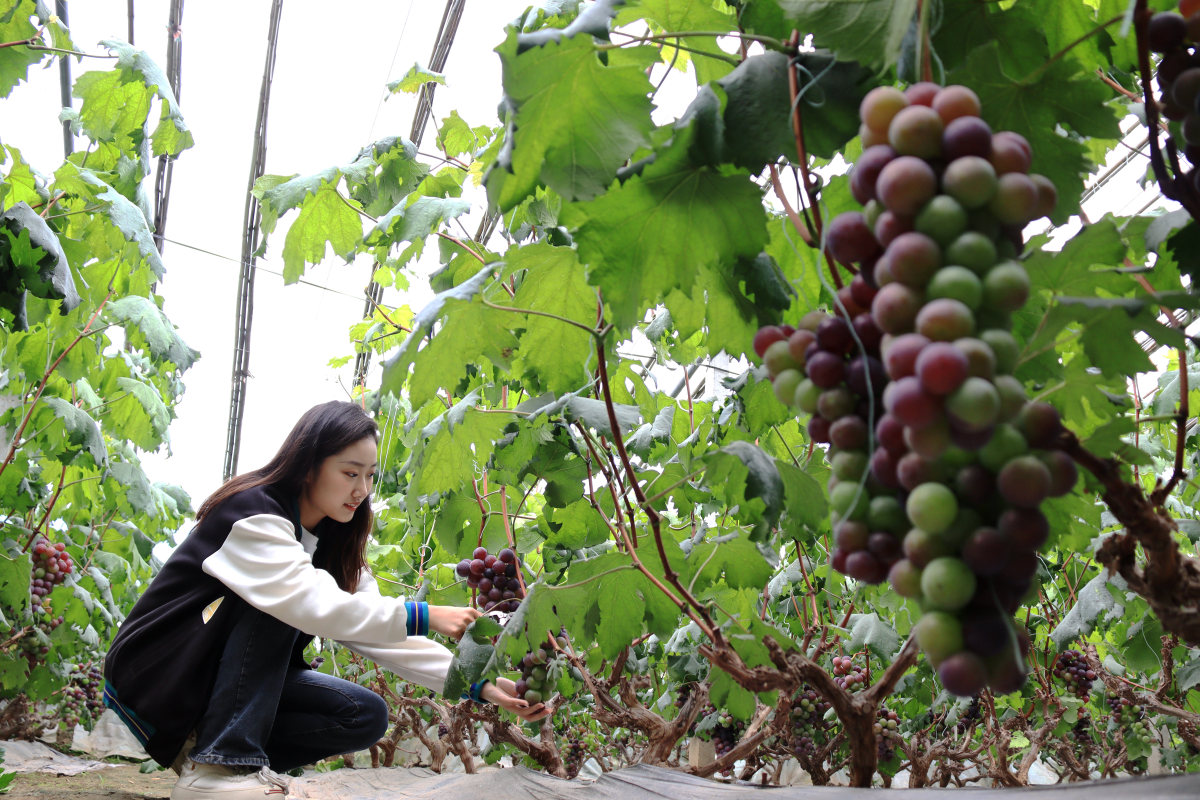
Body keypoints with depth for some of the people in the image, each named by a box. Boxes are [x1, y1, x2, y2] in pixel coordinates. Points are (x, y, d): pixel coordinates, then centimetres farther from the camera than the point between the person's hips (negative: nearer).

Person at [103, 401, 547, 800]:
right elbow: (310, 605, -36)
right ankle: (221, 764, -29)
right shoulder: (253, 514, -21)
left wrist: (476, 686, -13)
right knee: (271, 601, -29)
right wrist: (423, 617, -38)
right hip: (158, 672, -7)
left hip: (238, 683, 7)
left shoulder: (330, 543, 4)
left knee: (366, 718, -9)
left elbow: (376, 631, -3)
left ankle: (201, 748, -5)